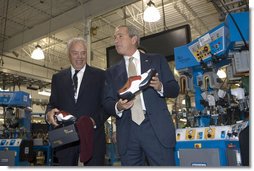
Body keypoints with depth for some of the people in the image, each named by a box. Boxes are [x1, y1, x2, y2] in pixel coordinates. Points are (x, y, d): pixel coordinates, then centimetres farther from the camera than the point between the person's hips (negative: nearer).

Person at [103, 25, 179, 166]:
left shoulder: (156, 60, 11)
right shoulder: (112, 72, 16)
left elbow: (175, 89, 7)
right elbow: (107, 103, 10)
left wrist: (160, 87, -14)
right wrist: (117, 107, -13)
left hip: (156, 127, -1)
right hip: (127, 131, 2)